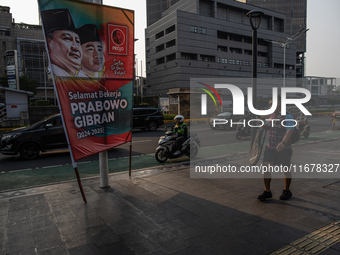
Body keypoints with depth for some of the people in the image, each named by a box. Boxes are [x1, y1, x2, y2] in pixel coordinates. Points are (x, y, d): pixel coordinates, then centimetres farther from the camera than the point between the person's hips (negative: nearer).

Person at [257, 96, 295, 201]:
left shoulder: (287, 116, -13)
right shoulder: (271, 115, 10)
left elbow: (290, 131, -28)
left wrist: (283, 142, -45)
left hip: (284, 149, -6)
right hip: (270, 148, 6)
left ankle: (287, 191, 29)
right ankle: (267, 191, 11)